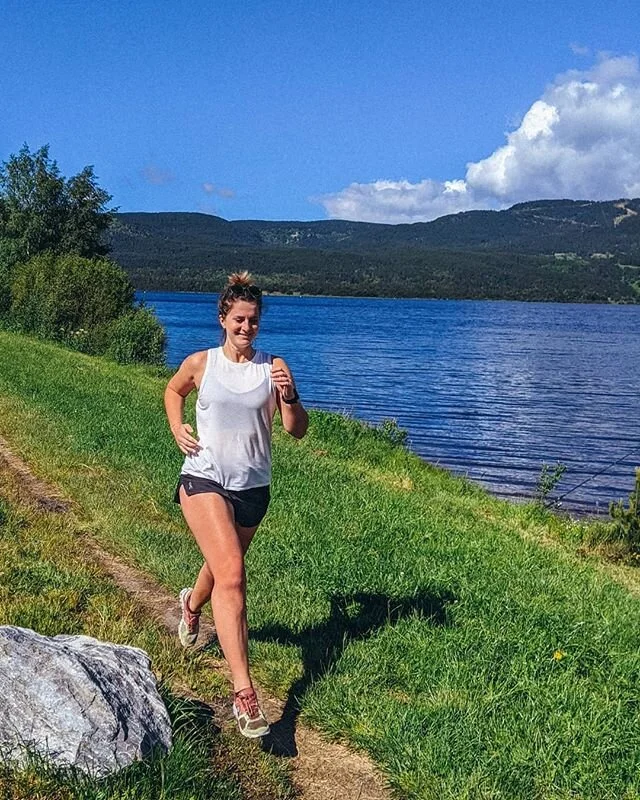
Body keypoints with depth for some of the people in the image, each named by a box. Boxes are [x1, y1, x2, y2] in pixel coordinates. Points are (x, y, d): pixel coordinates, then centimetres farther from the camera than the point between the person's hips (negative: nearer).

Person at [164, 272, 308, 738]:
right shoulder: (200, 364, -2)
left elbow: (298, 431, -5)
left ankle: (192, 605, 62)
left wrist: (288, 397, -23)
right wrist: (177, 429, 3)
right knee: (231, 575, -20)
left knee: (223, 567, 25)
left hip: (253, 488, 3)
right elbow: (173, 391, 20)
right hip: (204, 478, -3)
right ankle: (244, 693, -23)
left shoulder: (273, 367, -2)